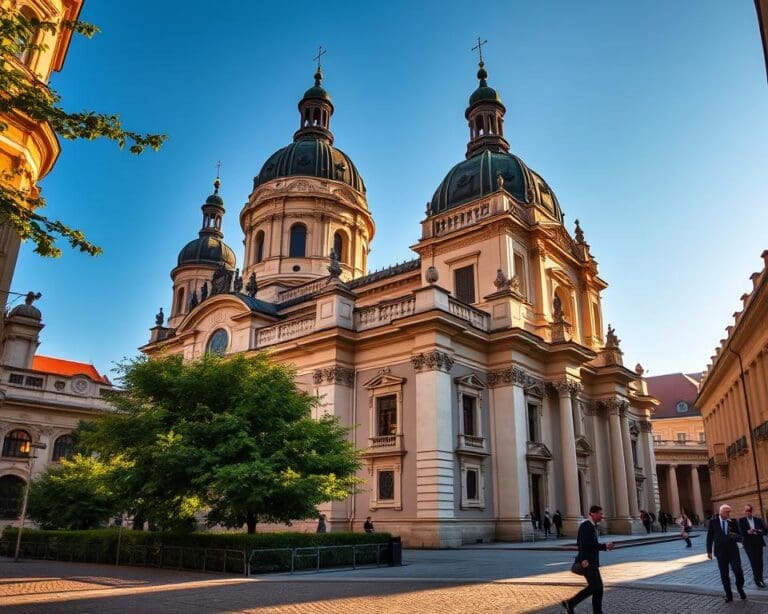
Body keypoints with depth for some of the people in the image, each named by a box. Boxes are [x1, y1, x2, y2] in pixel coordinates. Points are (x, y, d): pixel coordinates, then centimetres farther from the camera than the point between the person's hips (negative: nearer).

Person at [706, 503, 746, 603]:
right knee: (724, 575, 5)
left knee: (738, 571, -9)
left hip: (733, 551, 0)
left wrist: (735, 536, -21)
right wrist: (709, 551, 2)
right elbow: (709, 536, 4)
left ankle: (740, 587, 22)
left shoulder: (733, 522, 0)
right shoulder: (713, 522, 0)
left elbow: (740, 537, 3)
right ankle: (729, 595, 18)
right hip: (720, 552, 0)